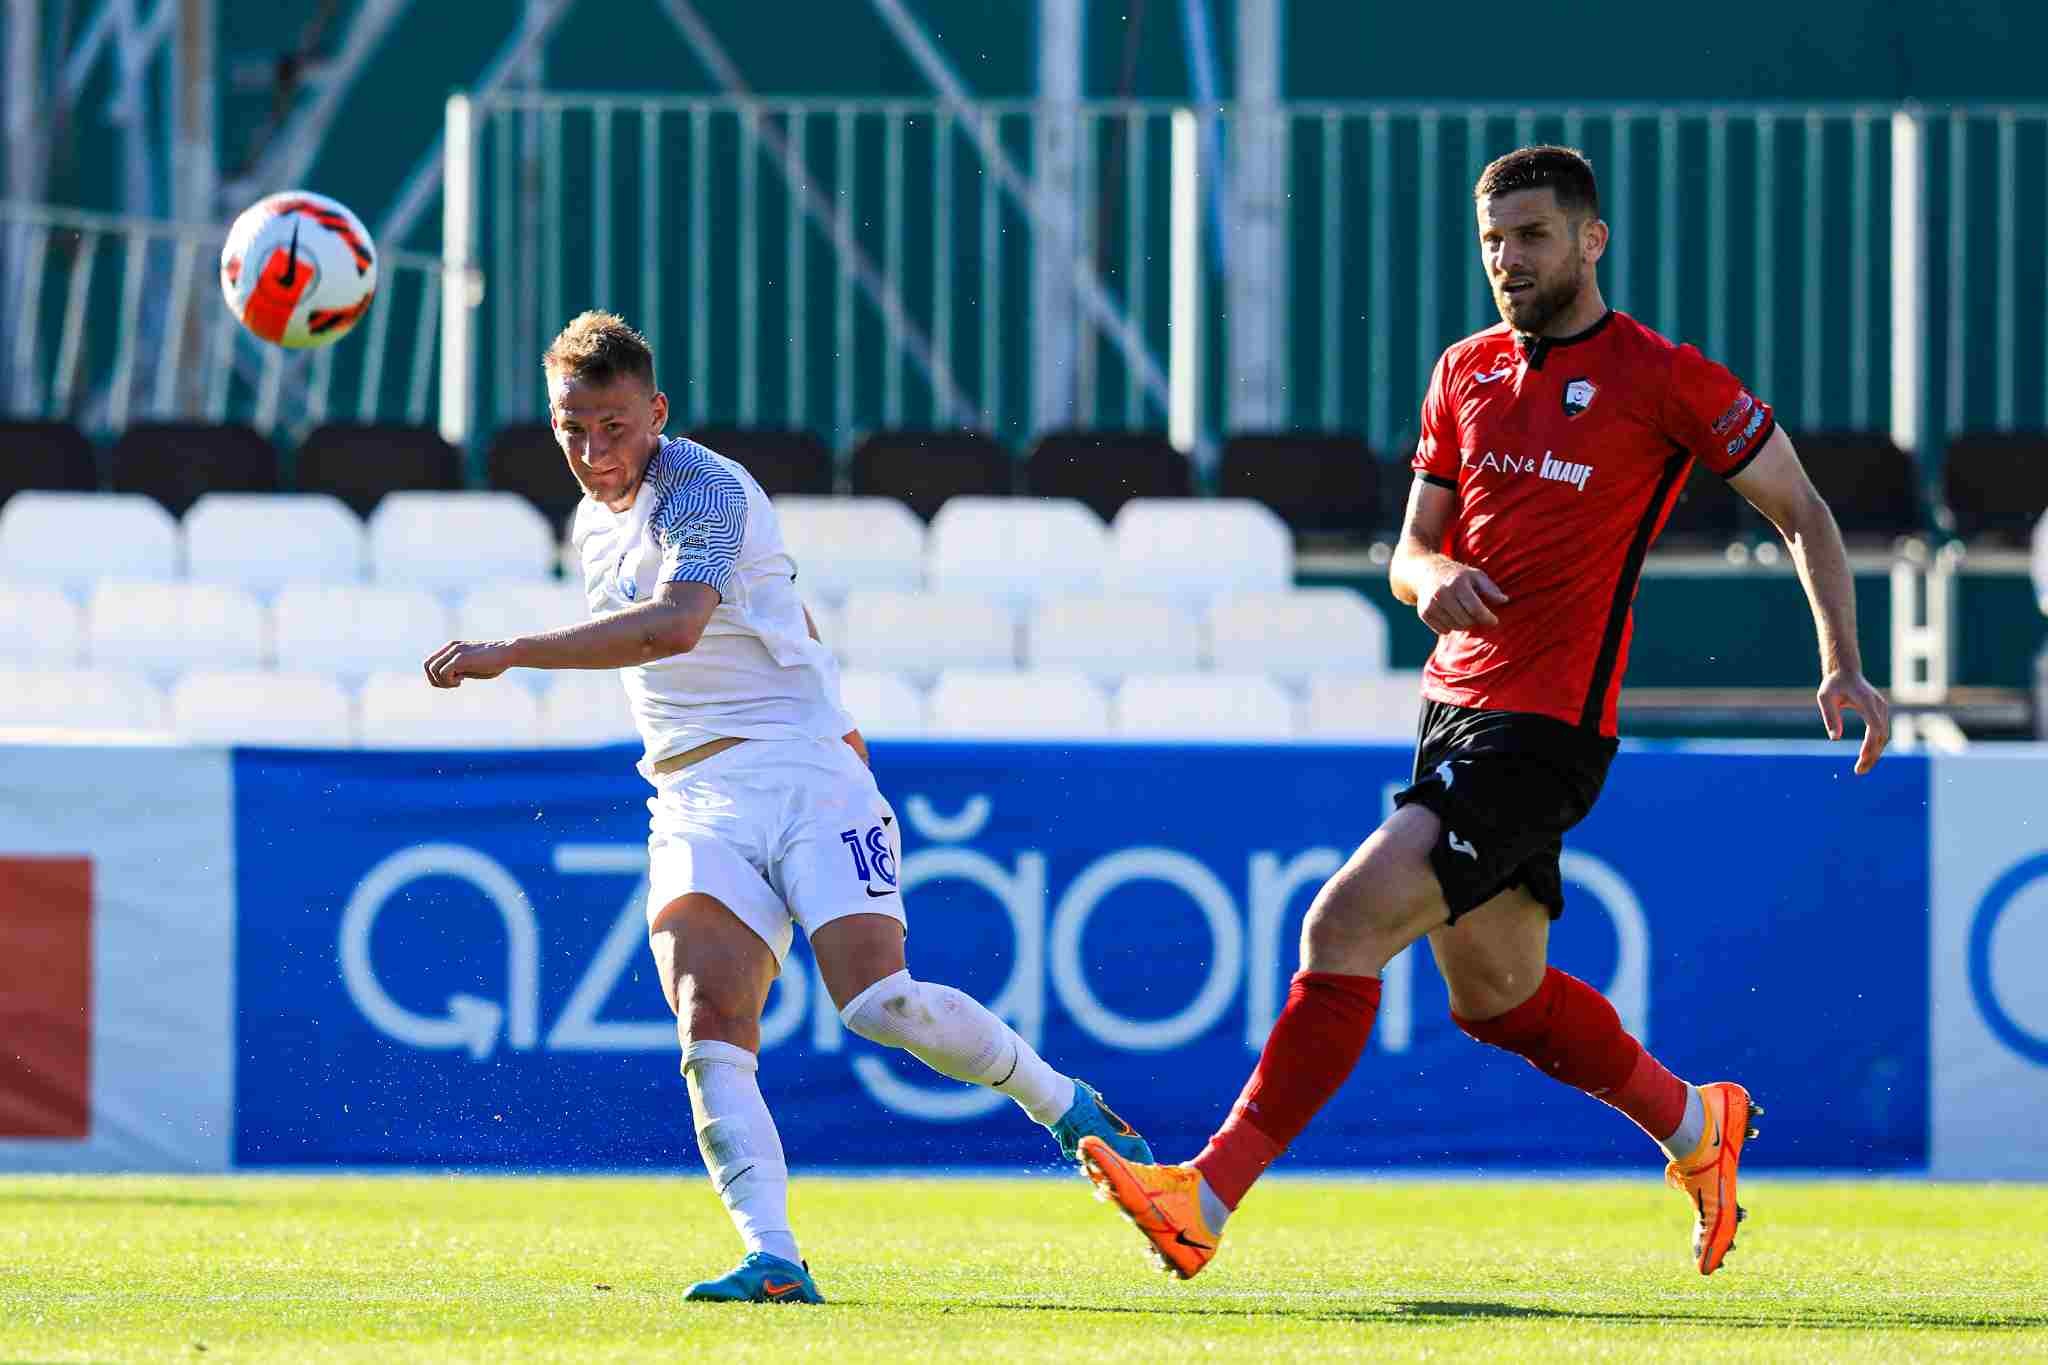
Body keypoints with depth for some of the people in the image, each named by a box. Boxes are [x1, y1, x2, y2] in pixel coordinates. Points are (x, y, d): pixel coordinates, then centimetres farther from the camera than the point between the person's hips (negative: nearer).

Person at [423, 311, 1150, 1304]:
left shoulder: (706, 492, -11)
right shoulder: (594, 525, 17)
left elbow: (674, 625, -30)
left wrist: (507, 655, -32)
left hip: (802, 767, -6)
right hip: (695, 804, 6)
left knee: (880, 1005, -19)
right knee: (709, 1029, -19)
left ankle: (1065, 1106, 7)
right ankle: (772, 1260, -28)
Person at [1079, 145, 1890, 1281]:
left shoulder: (1661, 378, -6)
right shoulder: (1465, 374, 12)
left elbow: (1799, 511, 3)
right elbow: (1410, 551, 17)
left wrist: (1843, 666, -7)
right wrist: (1432, 575, -8)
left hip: (1543, 732, -8)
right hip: (1452, 706, 8)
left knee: (1344, 926, -18)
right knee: (1495, 996, 17)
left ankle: (1209, 1196, -19)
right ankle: (1695, 1123, 39)